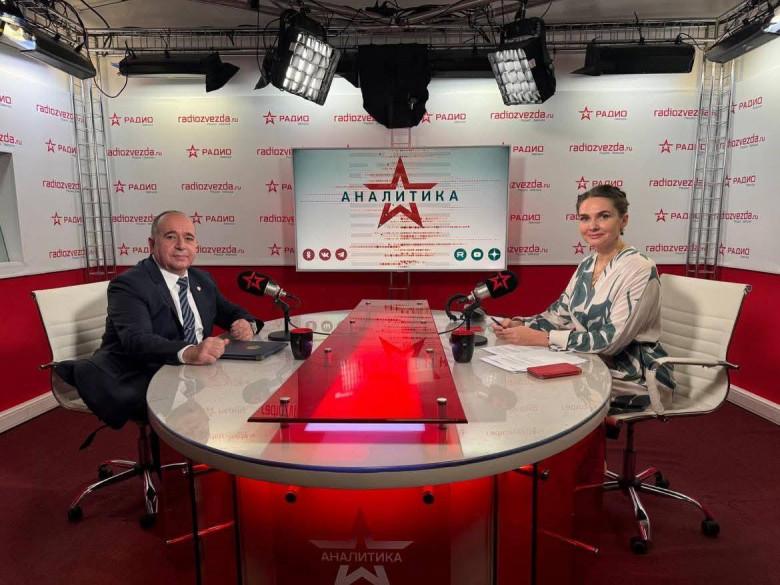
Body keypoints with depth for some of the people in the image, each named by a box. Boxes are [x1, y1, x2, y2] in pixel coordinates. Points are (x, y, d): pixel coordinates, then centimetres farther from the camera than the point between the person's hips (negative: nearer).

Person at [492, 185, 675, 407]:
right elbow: (560, 314, 8)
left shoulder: (640, 270, -18)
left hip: (634, 379, -6)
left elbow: (612, 340, -24)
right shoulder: (587, 264, 5)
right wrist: (519, 324, -11)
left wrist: (539, 338, -27)